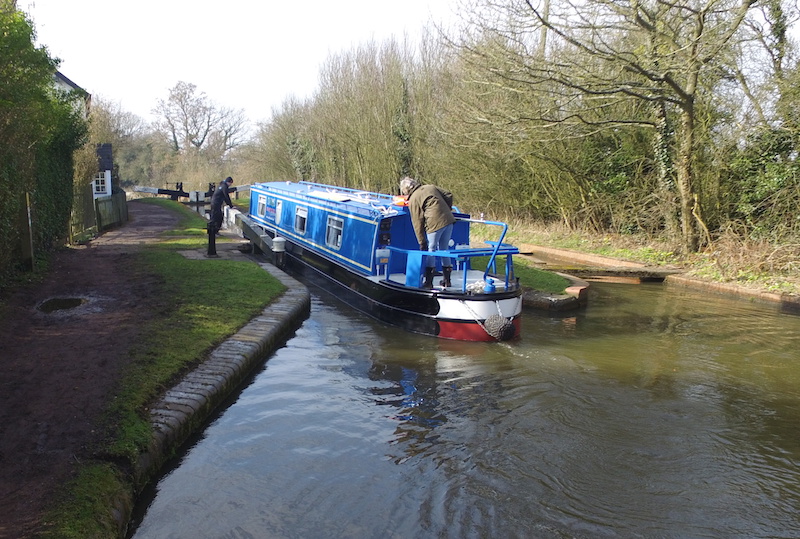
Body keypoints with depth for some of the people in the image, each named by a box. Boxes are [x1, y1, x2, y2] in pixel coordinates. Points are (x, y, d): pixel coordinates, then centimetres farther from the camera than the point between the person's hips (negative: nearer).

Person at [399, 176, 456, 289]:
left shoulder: (413, 200, 0)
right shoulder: (431, 187, 18)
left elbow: (417, 222, -2)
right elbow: (449, 195, 16)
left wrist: (422, 241, 0)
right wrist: (448, 210, 26)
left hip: (434, 223, -7)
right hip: (448, 220, 7)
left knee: (430, 250, 2)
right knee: (444, 250, 16)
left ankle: (429, 282, 2)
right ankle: (447, 280, 23)